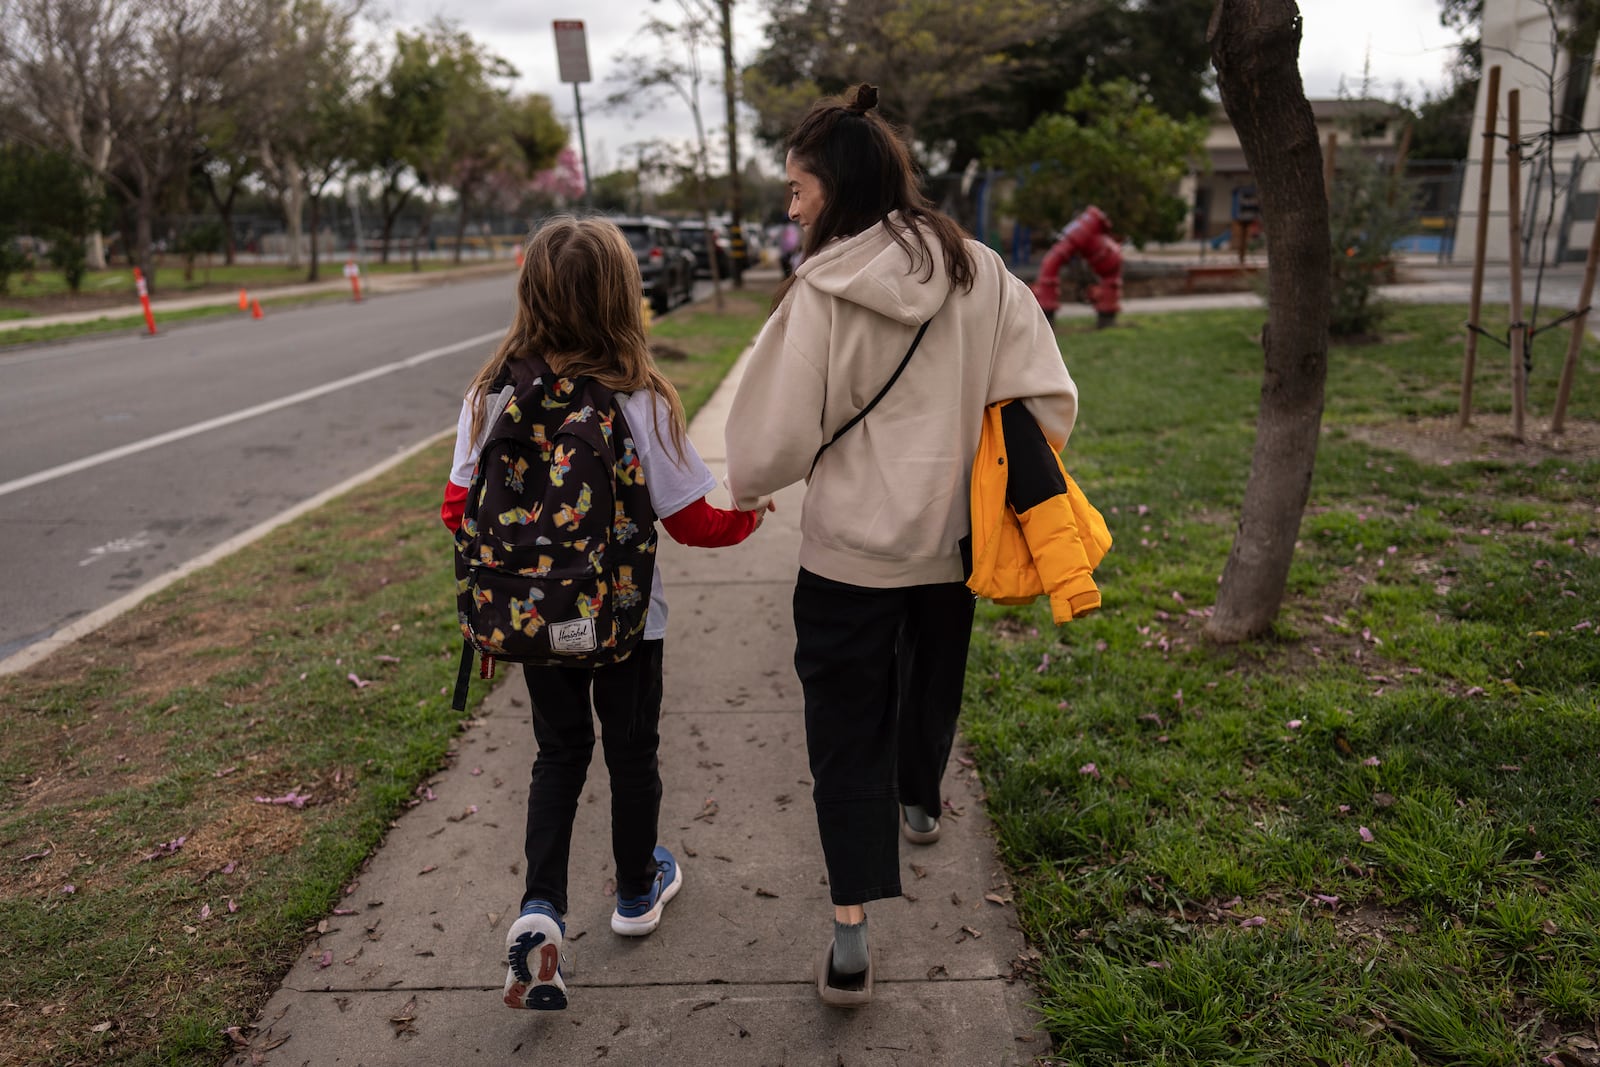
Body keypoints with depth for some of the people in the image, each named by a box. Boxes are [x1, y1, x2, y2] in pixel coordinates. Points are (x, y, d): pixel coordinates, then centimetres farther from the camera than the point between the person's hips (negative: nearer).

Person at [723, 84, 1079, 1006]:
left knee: (847, 732, 6)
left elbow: (779, 437, -14)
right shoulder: (981, 273, -4)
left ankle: (852, 938, 5)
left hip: (850, 550, -4)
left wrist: (743, 490, 7)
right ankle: (919, 803, 55)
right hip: (951, 537, 5)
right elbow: (1050, 398, -6)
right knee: (932, 677, 29)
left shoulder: (821, 294, -17)